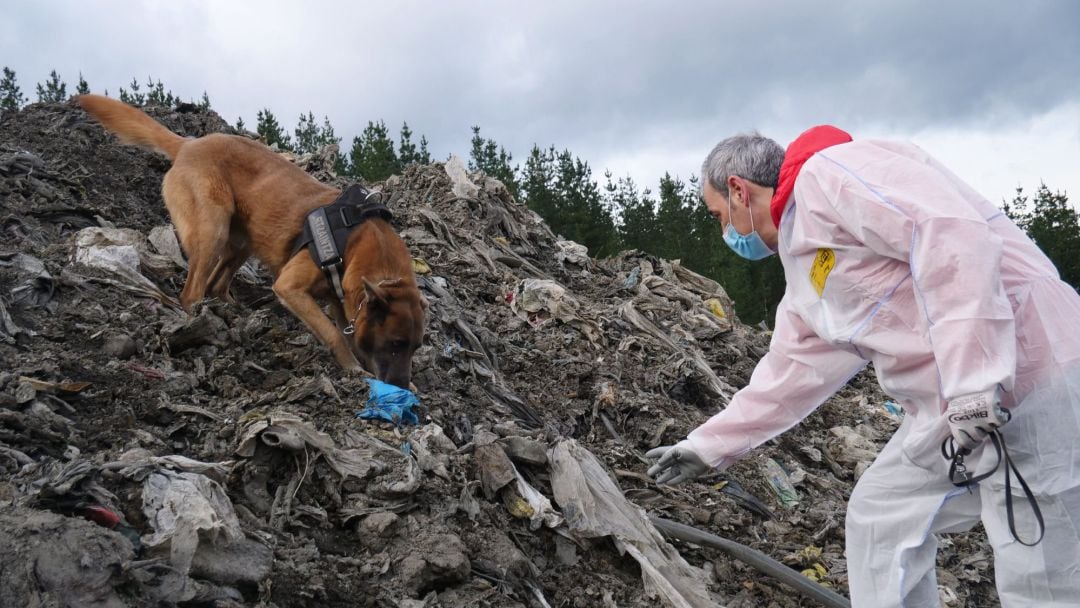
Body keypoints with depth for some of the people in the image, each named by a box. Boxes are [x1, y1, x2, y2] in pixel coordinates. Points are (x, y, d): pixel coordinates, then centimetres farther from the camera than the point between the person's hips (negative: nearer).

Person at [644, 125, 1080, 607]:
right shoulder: (804, 266, 21)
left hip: (1033, 379, -10)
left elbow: (955, 233, -23)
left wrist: (971, 380, -27)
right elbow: (788, 375, 27)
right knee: (877, 518, 16)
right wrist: (708, 446, 31)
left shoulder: (829, 172, -10)